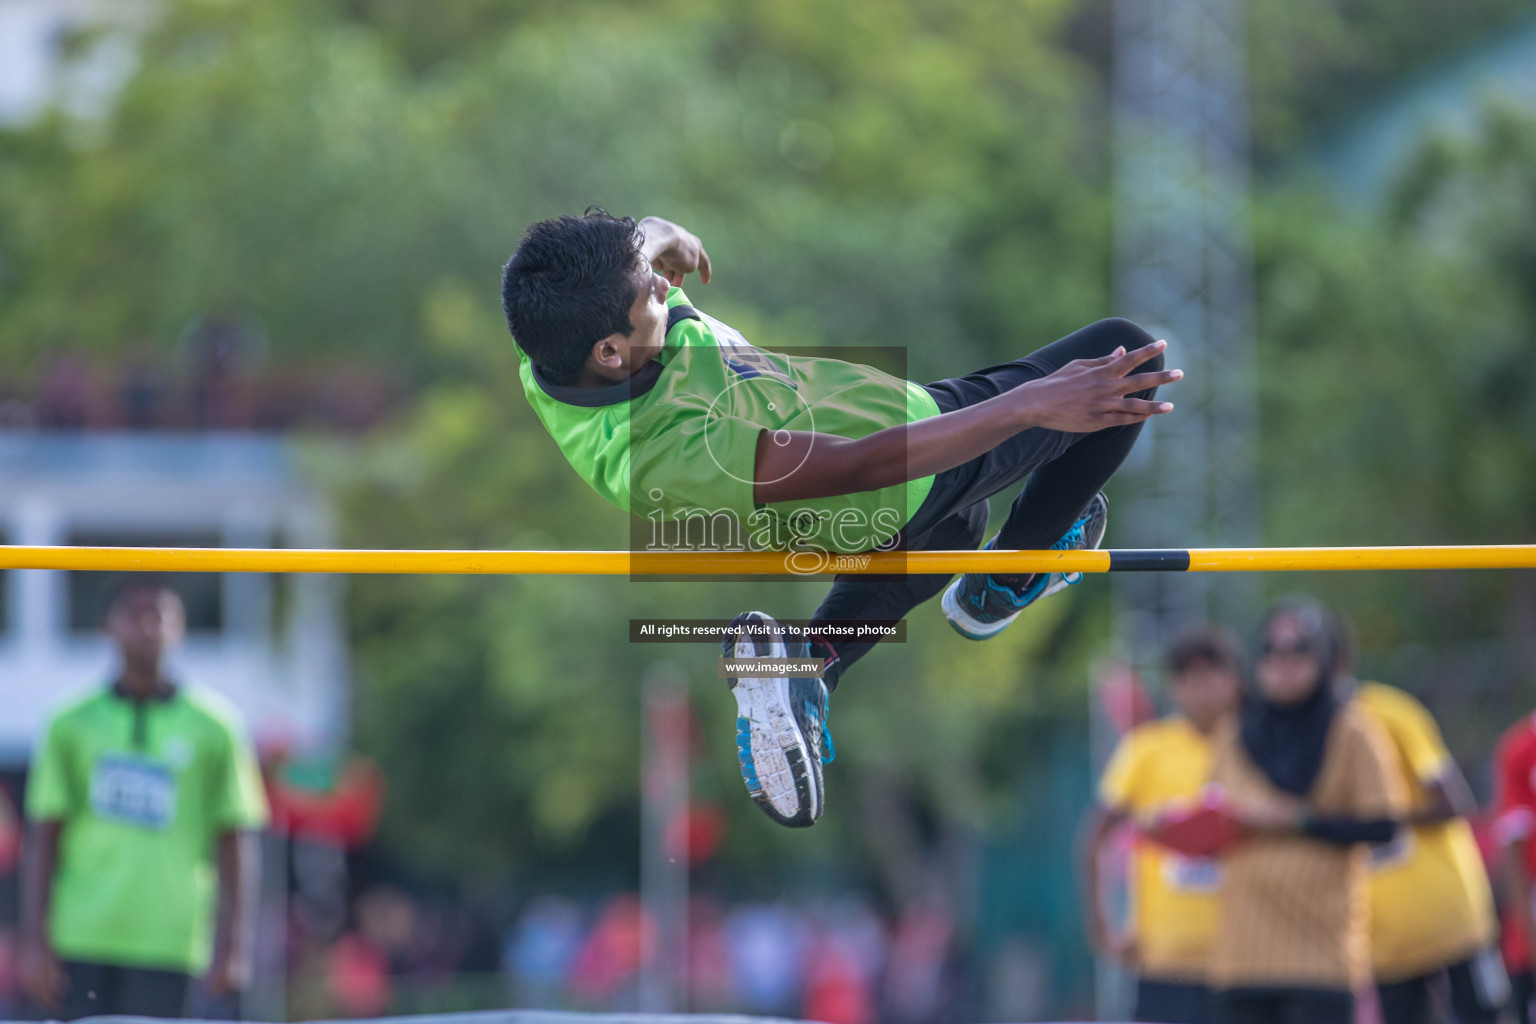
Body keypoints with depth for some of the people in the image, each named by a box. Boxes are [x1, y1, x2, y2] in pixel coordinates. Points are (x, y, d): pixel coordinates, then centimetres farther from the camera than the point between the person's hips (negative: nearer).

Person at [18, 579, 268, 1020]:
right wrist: (34, 941, -1)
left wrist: (233, 947, -2)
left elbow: (235, 846, 6)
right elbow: (42, 841, 7)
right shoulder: (72, 725, 9)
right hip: (80, 939, 1)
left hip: (166, 945, -1)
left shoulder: (212, 727, 7)